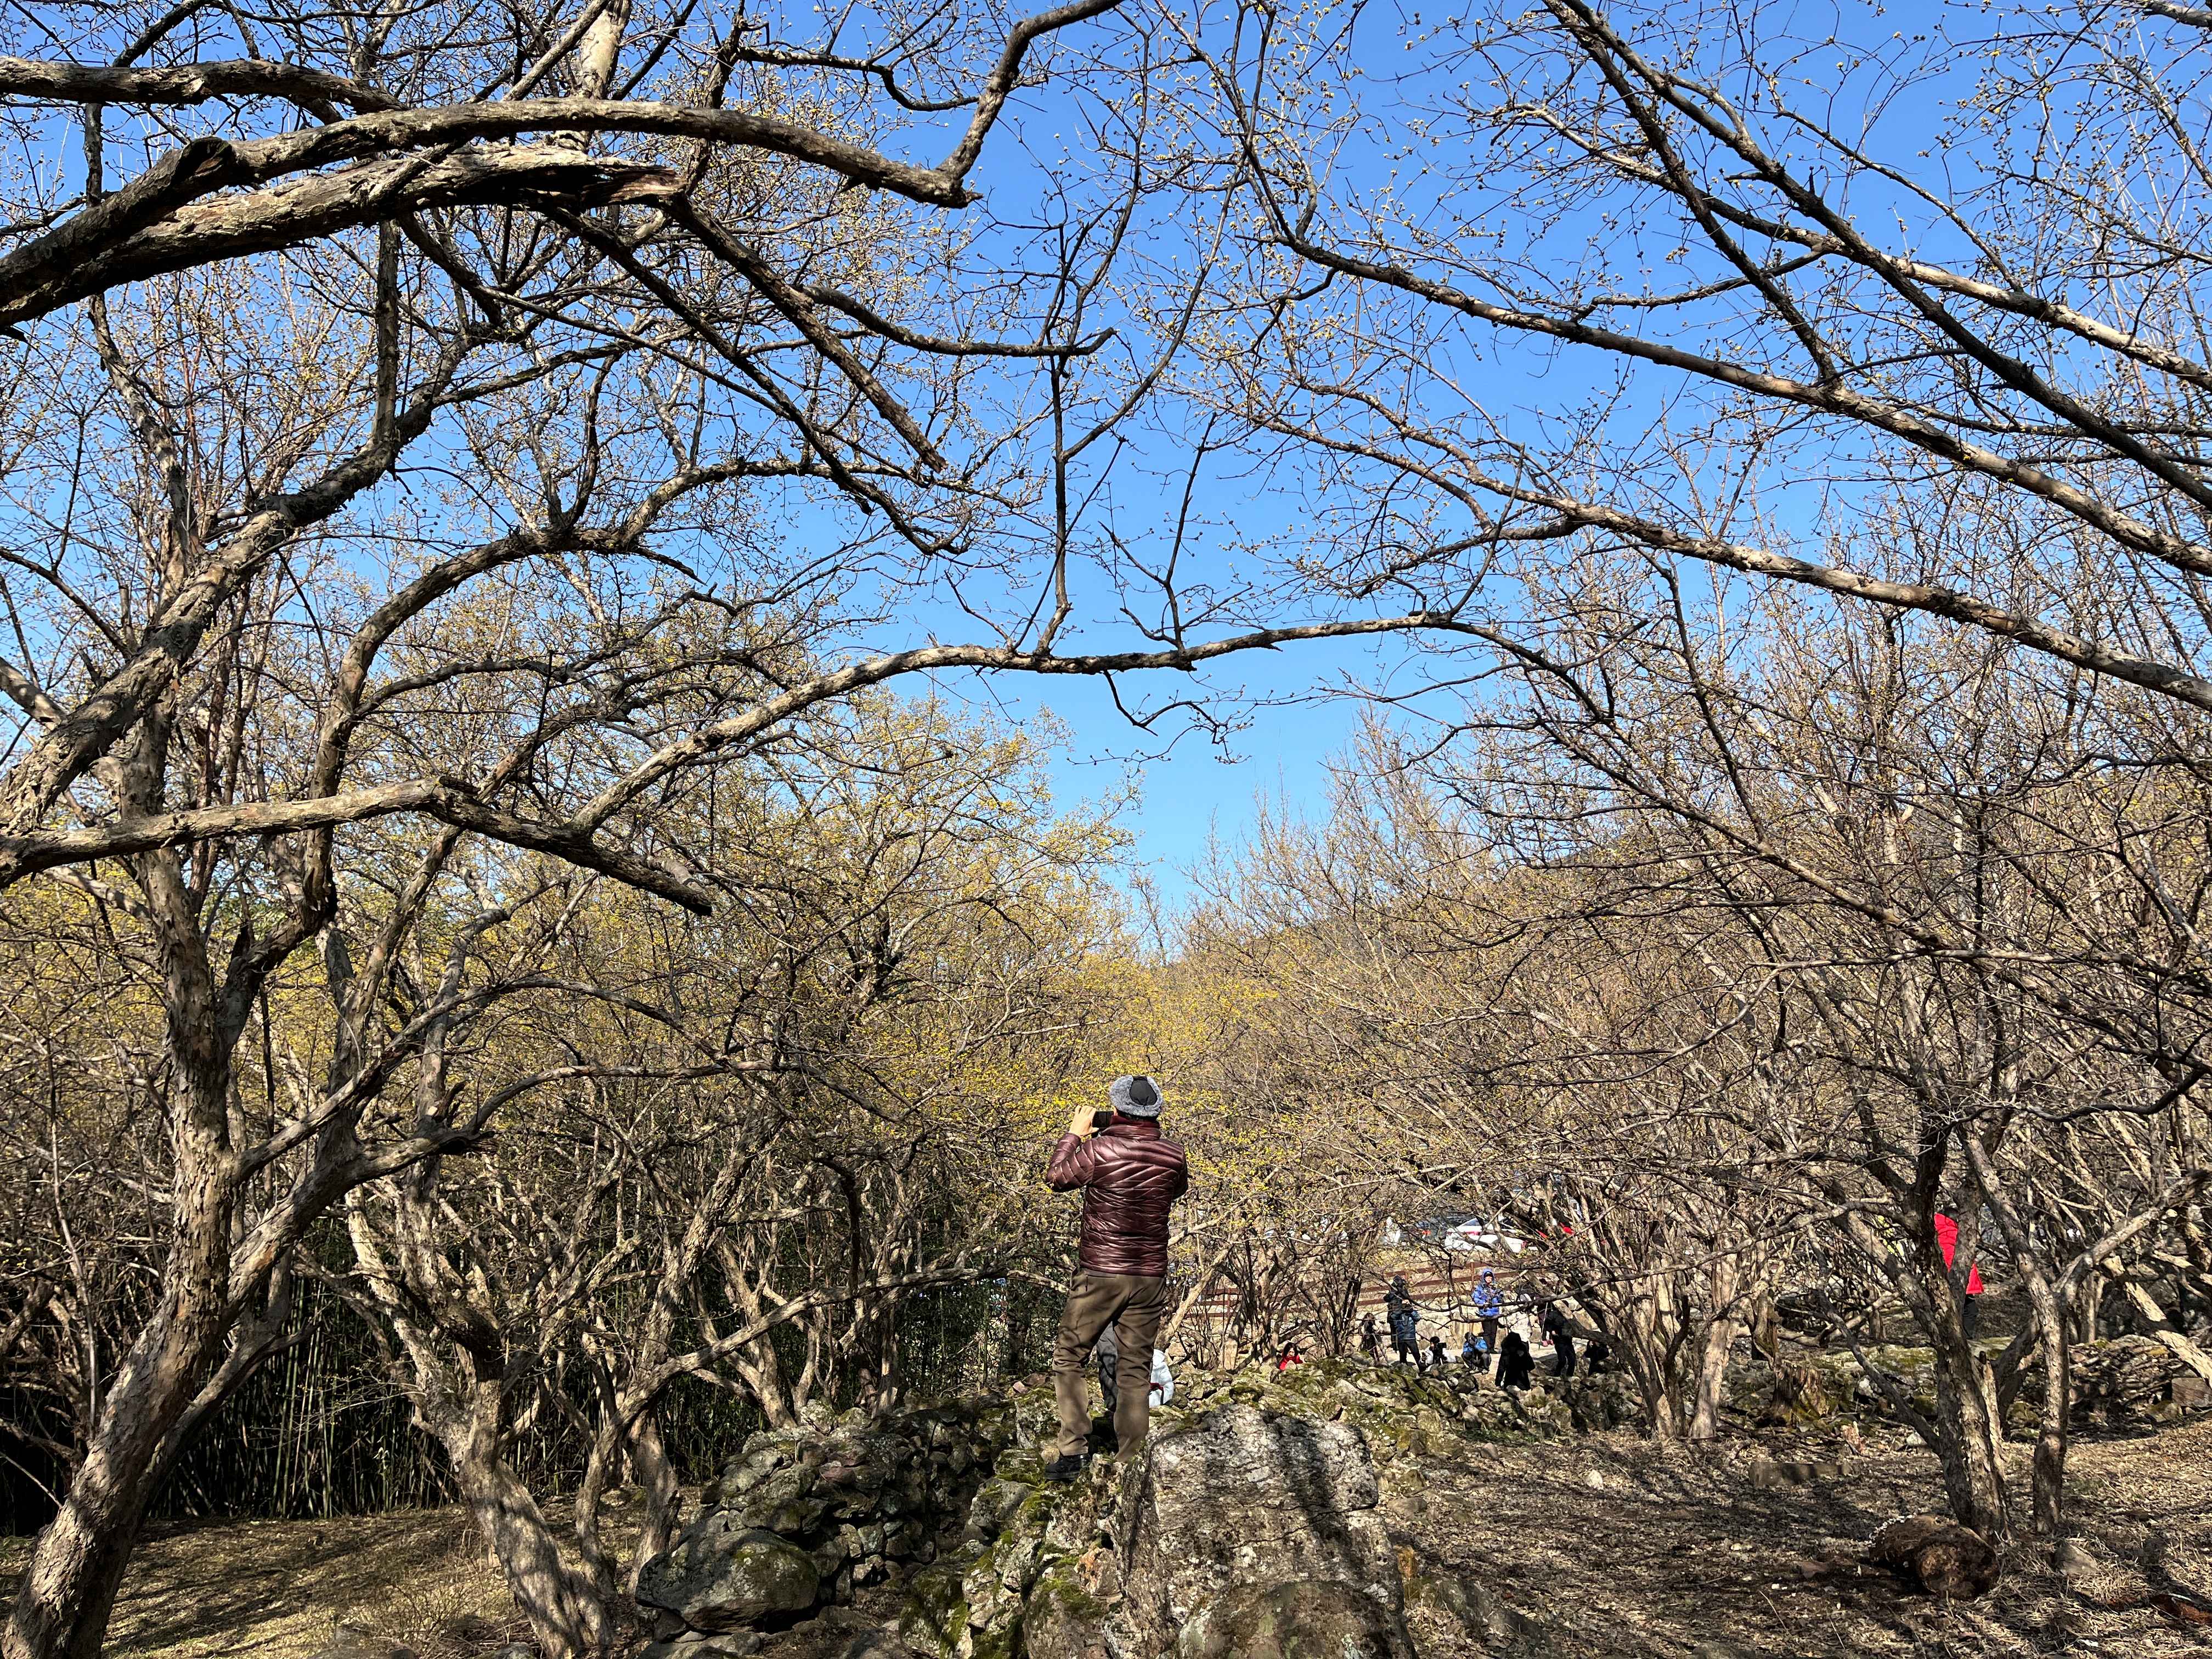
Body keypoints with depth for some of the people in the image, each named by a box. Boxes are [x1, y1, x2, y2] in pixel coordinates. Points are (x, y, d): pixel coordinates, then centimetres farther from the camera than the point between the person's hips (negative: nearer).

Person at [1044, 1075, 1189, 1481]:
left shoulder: (1099, 1149, -14)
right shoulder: (1173, 1155, -2)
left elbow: (1057, 1178, 3)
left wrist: (1074, 1133, 14)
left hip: (1100, 1274, -3)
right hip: (1151, 1279, 4)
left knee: (1068, 1357, 11)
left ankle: (1073, 1448, 3)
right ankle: (1130, 1458, 14)